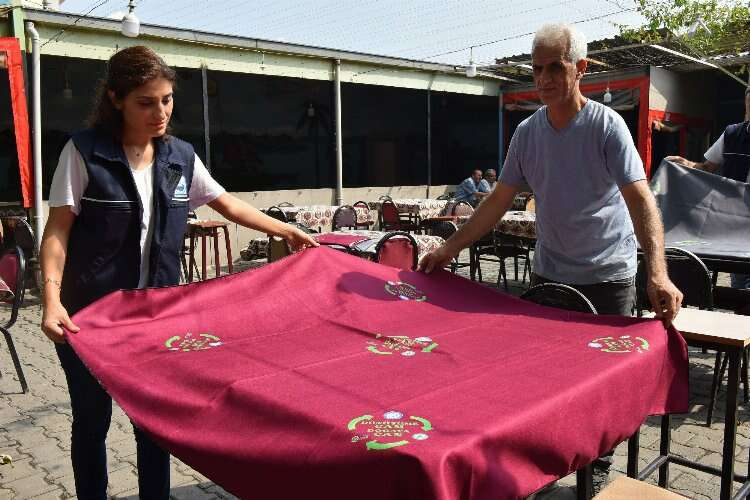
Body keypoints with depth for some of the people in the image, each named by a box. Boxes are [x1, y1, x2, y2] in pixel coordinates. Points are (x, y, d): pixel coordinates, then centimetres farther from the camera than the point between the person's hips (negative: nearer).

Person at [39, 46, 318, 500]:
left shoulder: (181, 157, 1)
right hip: (88, 313, -3)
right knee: (92, 418, 13)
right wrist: (52, 297, -25)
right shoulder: (84, 153, -11)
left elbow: (227, 204, 12)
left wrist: (288, 232, 11)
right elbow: (58, 232, -11)